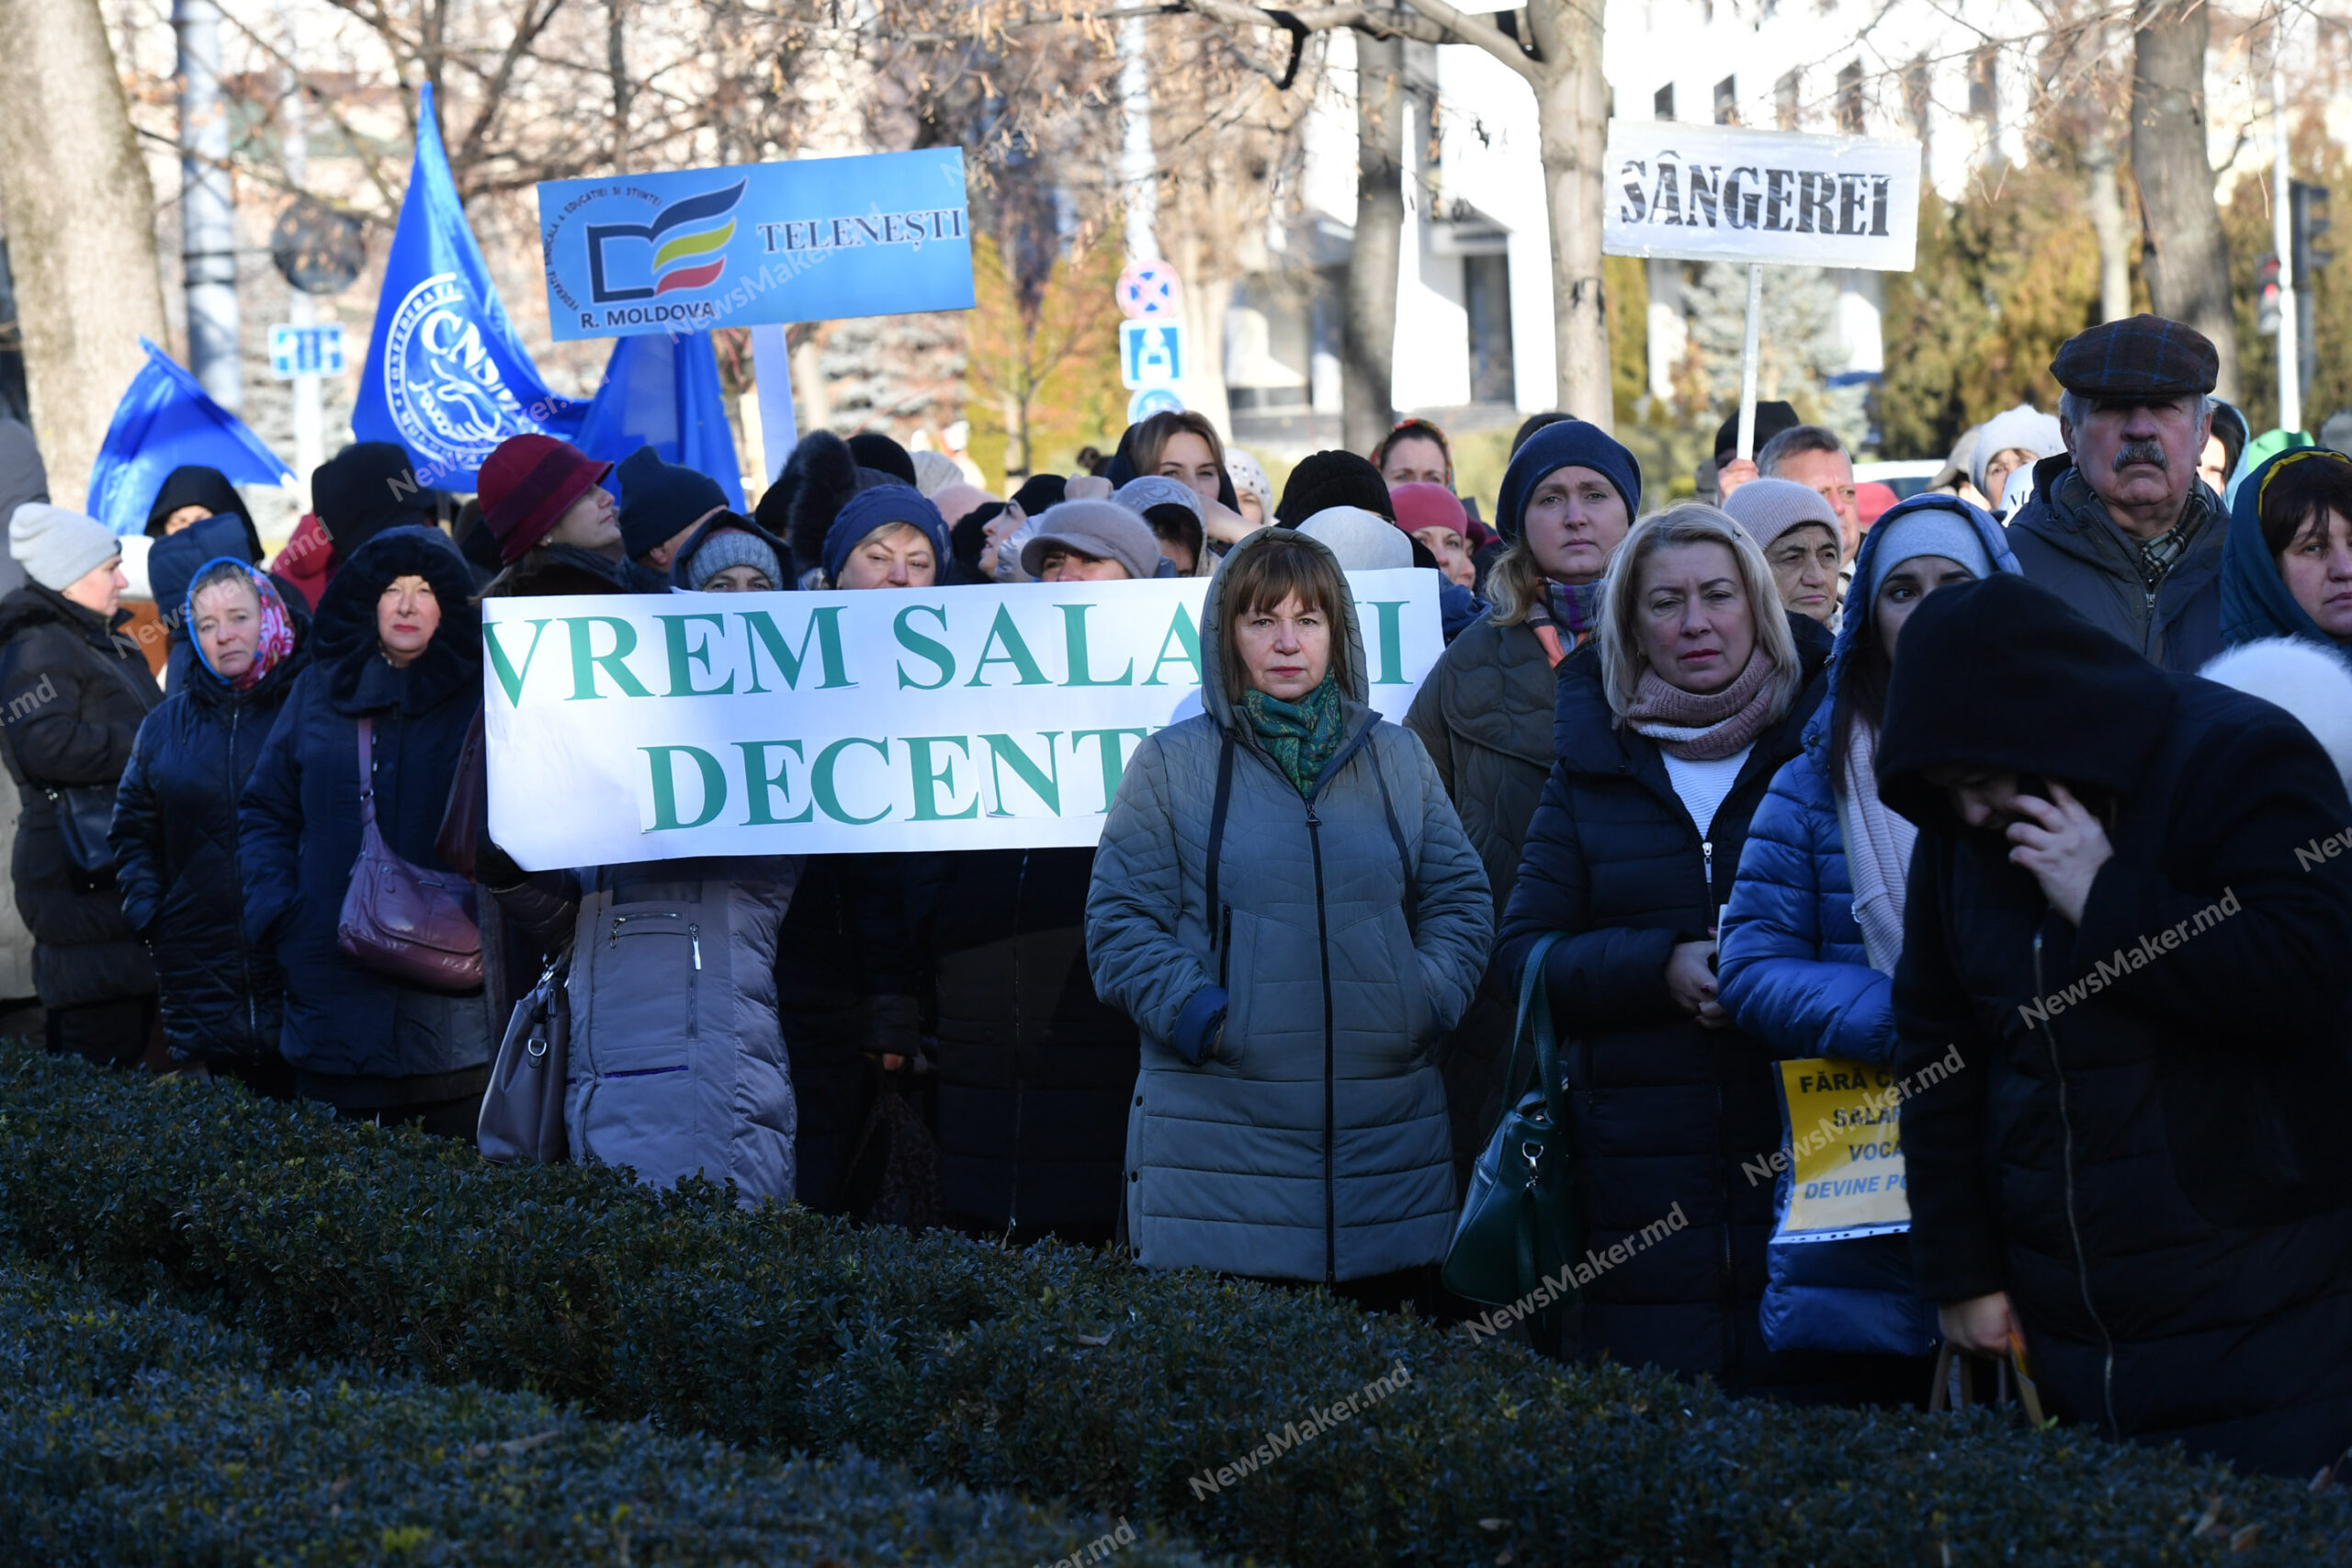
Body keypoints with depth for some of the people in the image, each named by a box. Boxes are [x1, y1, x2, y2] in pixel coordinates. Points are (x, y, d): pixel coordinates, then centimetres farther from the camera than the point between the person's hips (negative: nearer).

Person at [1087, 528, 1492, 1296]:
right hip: (1219, 1130, -3)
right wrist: (1194, 1014, -11)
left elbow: (1459, 895, 16)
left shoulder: (1395, 758, 14)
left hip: (1385, 1132, 3)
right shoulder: (1172, 763, 5)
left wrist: (1430, 999, 0)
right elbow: (1121, 918, 2)